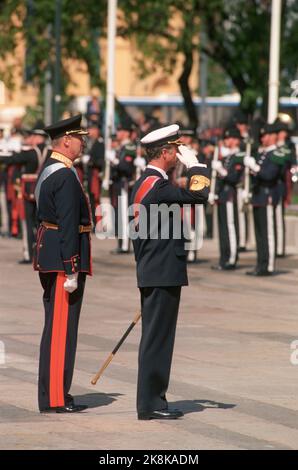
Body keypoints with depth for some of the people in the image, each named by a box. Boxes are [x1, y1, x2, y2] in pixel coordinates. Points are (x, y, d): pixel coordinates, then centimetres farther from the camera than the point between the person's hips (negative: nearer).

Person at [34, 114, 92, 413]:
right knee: (62, 328, -7)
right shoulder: (65, 177, -17)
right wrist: (72, 272, -22)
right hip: (64, 257, -10)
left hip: (48, 252, 10)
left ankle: (51, 394, 19)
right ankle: (56, 399, -6)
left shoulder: (48, 171, 15)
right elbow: (68, 226, -21)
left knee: (54, 327, 14)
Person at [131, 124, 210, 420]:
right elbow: (199, 195, -27)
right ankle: (150, 404, -4)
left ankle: (152, 400, 18)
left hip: (152, 274, 10)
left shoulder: (142, 183, 15)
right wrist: (194, 163, -13)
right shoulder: (157, 185, -17)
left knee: (155, 337, 13)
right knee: (157, 337, -6)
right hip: (164, 274, -10)